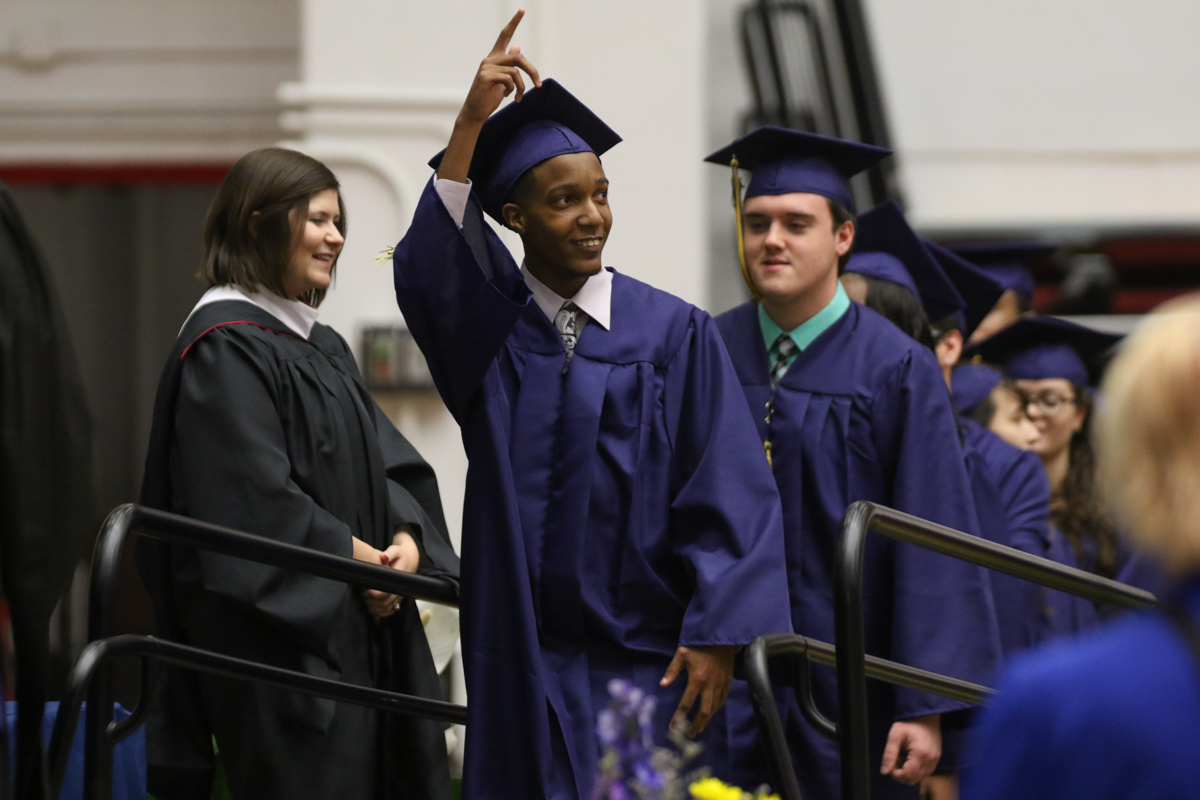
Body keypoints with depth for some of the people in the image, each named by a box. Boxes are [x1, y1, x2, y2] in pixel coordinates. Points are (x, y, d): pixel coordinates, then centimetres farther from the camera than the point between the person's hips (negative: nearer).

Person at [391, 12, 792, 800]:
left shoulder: (674, 333, 0)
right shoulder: (485, 324, 3)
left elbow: (730, 494, -3)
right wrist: (471, 123, -26)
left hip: (652, 666, -1)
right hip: (526, 667, 1)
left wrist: (715, 638, -12)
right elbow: (426, 268, -19)